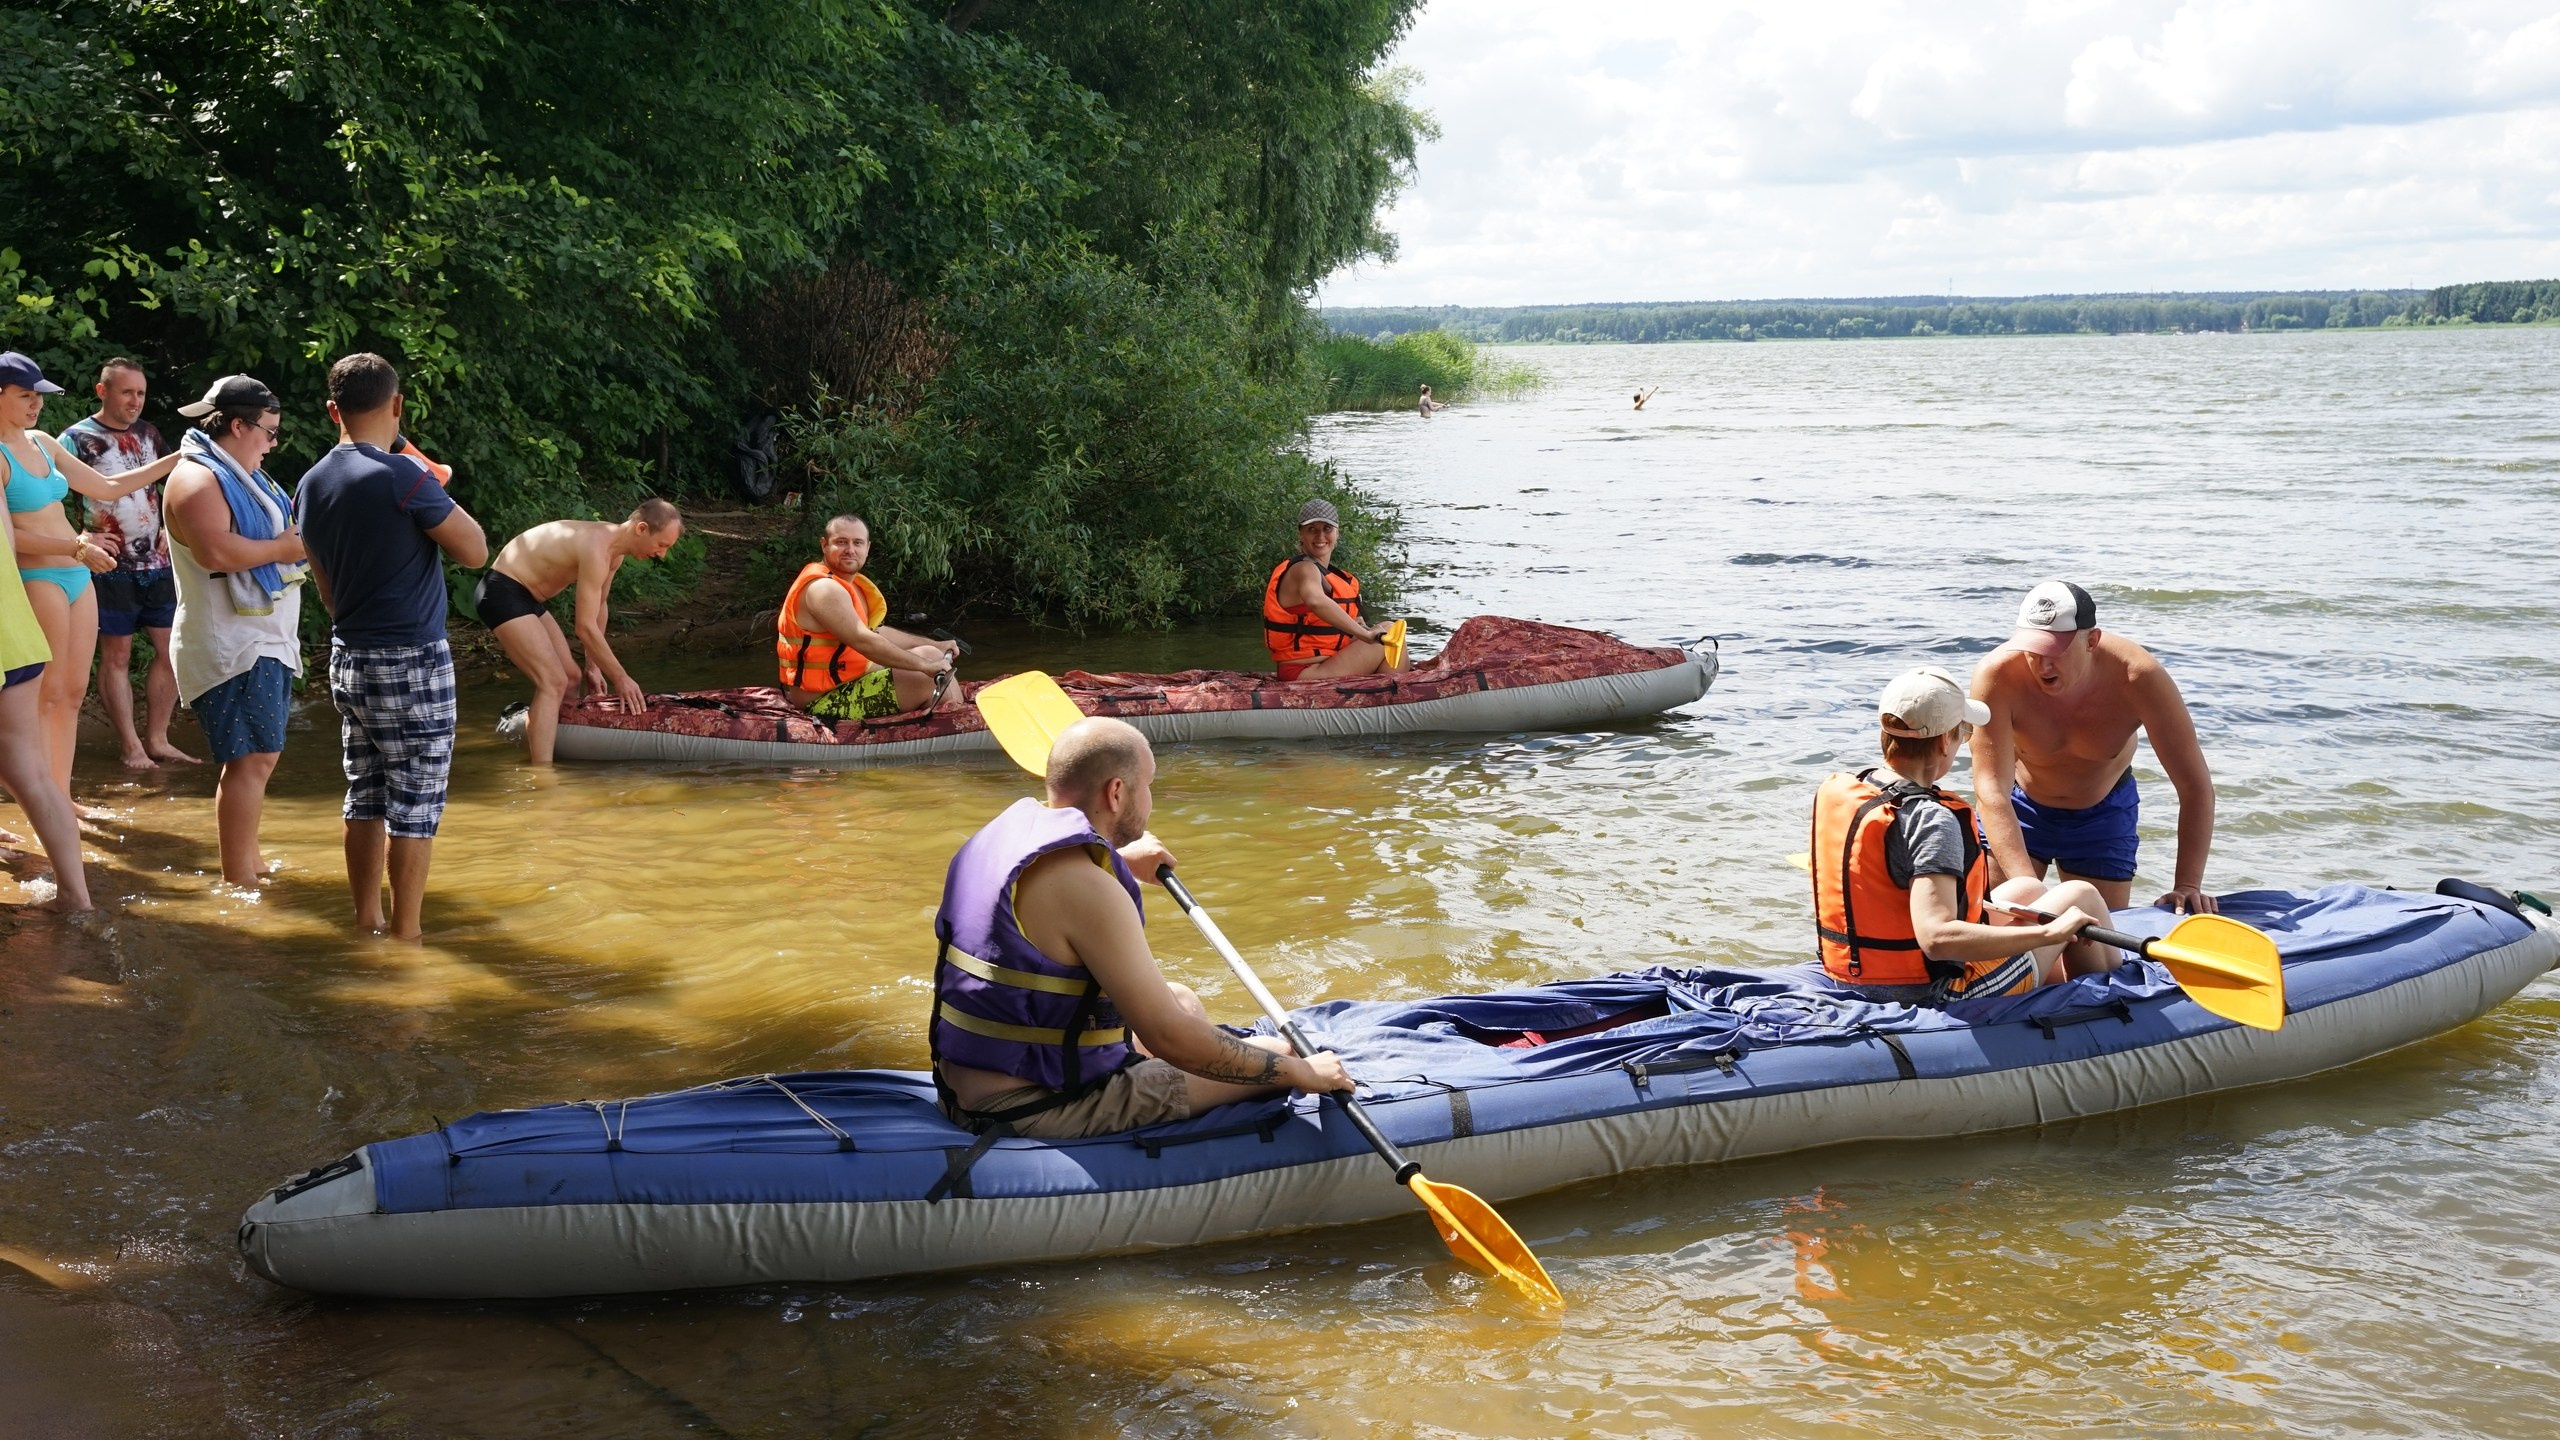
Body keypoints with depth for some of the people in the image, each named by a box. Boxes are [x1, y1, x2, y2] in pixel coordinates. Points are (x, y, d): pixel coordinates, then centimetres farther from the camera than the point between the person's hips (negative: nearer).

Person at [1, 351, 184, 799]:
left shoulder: (41, 442, 13)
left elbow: (106, 488, 18)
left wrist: (176, 460, 14)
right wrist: (76, 548, -23)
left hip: (77, 577, 8)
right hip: (37, 579, -8)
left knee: (73, 693, 10)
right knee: (46, 695, -4)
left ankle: (62, 799, 18)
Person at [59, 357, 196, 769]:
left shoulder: (148, 433, 9)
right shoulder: (76, 439, -7)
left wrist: (171, 529, 8)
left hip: (157, 563, 6)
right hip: (111, 566, -5)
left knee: (171, 649, 5)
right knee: (116, 654, 1)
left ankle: (157, 739, 15)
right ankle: (132, 747, 6)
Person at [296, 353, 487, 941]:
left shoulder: (313, 484, 7)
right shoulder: (403, 477, -17)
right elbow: (474, 552, -9)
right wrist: (436, 491, 2)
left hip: (348, 660, 8)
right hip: (412, 664, -8)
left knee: (366, 797, 14)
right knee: (416, 805, 0)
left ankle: (367, 921, 20)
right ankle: (406, 935, 4)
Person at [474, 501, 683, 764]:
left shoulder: (616, 548, 3)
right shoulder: (596, 548, -28)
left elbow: (597, 609, 16)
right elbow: (586, 627, -26)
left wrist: (593, 666, 19)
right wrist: (620, 678, -18)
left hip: (527, 596, 11)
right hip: (502, 592, -11)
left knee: (569, 677, 16)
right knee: (553, 682, -19)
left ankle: (531, 749, 33)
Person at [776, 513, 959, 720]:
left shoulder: (847, 582, 12)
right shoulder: (824, 589, -22)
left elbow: (877, 633, 20)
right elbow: (864, 642, -30)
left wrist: (936, 646, 15)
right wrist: (925, 666, -25)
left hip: (843, 679, 11)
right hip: (825, 698, -11)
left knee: (930, 654, 15)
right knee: (934, 680, -14)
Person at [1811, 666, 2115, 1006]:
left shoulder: (1834, 792, -4)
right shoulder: (1932, 819, -28)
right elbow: (1937, 938, -38)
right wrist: (2052, 933, -30)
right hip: (1939, 994, -8)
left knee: (2026, 888, 27)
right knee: (2080, 895, 11)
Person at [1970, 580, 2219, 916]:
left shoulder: (2137, 678, -32)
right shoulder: (1997, 676, -34)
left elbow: (2195, 786, -27)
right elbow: (1991, 790, -36)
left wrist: (2187, 886, -34)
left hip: (2103, 812, 1)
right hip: (2020, 809, -1)